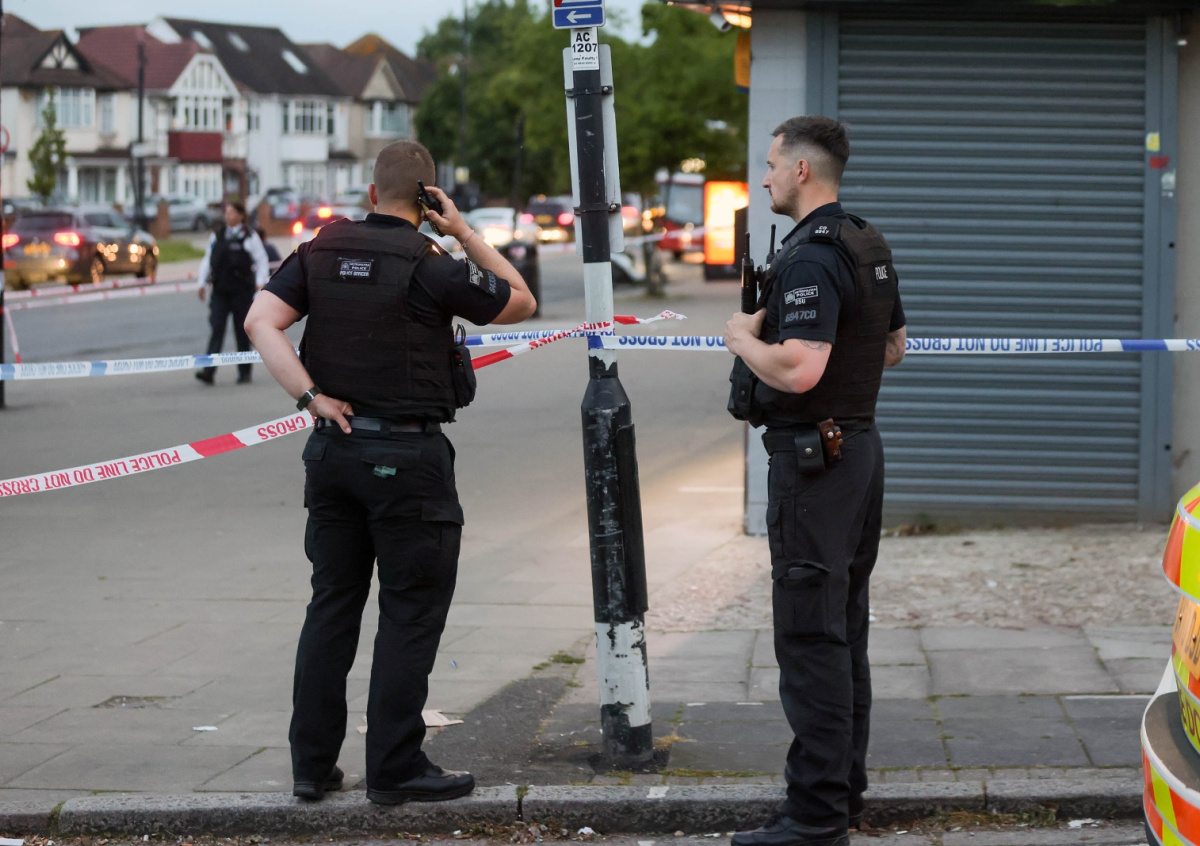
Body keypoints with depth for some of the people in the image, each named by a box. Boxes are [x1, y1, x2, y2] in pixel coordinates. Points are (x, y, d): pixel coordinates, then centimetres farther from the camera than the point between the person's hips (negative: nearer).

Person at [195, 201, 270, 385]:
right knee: (217, 330, -7)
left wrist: (260, 282, -11)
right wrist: (202, 283, 11)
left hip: (242, 291, -3)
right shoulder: (217, 236, 12)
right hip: (220, 290, 3)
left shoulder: (250, 237, 0)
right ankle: (209, 371, -15)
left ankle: (244, 372, 14)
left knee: (242, 332, 4)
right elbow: (207, 261, 17)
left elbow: (261, 260, 0)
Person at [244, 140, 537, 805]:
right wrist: (465, 234, 1)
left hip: (333, 447, 6)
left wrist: (313, 397, -6)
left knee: (332, 605, 13)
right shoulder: (429, 267, -11)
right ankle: (394, 769, 3)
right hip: (407, 457, -6)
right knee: (411, 612, 2)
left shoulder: (320, 252, 4)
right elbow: (521, 302, 1)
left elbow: (261, 322, -6)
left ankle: (312, 763, 16)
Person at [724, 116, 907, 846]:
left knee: (811, 637, -7)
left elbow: (798, 370, -29)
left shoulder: (811, 258, -19)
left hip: (813, 457, -10)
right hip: (860, 444, 10)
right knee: (845, 630, 16)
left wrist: (744, 339, -13)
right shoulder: (869, 248, 12)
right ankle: (845, 787, 24)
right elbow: (895, 346, 24)